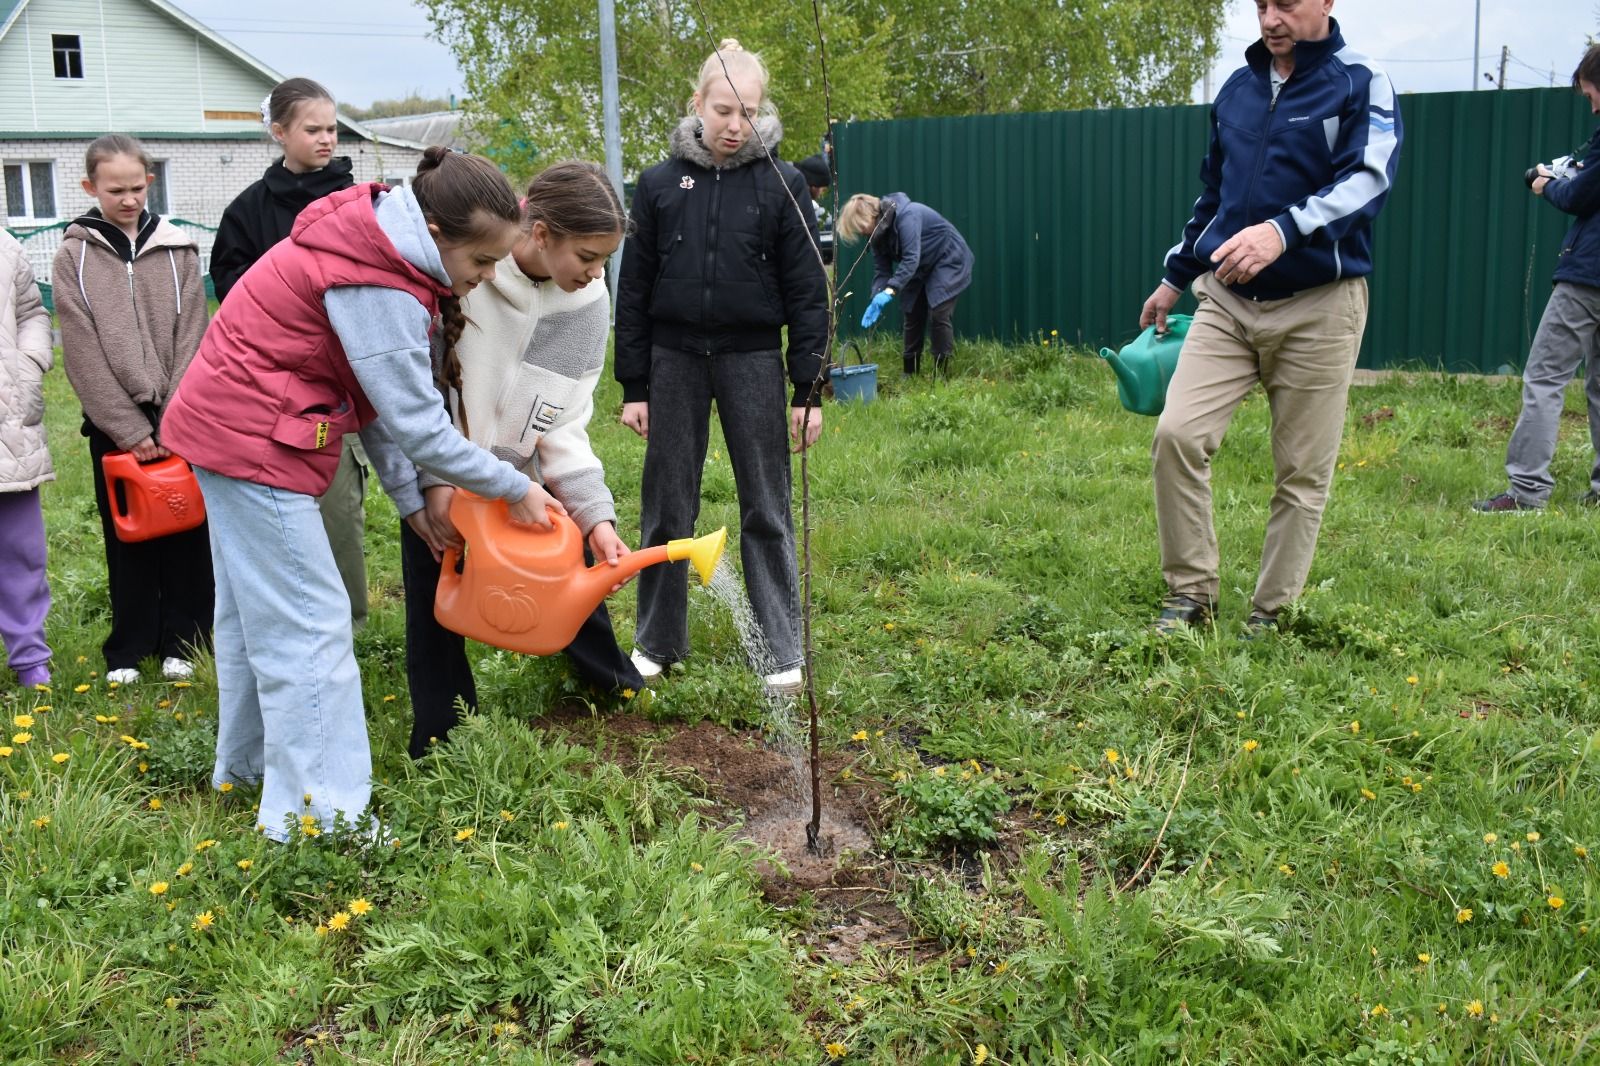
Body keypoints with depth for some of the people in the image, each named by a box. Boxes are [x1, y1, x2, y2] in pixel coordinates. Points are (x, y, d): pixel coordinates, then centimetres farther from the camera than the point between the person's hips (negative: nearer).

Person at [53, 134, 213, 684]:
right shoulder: (73, 257, 0)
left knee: (186, 526, 3)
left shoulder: (176, 249, 3)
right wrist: (130, 428, -11)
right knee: (127, 535, 7)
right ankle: (128, 649, 18)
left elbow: (190, 338, -2)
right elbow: (84, 356, -5)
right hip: (114, 422, 0)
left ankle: (182, 640, 15)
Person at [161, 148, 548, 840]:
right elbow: (416, 424, -22)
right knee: (310, 626, -8)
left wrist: (408, 498, 7)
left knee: (252, 613, 21)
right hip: (256, 445, -10)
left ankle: (245, 766, 37)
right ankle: (316, 818, -3)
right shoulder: (379, 289, -26)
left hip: (224, 423, 10)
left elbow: (376, 396, 7)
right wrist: (514, 489, -11)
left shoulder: (374, 246, 4)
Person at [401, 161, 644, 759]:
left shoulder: (587, 306, -15)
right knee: (435, 597, -1)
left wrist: (595, 515, -22)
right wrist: (433, 479, -21)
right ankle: (440, 746, 14)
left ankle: (615, 684, 34)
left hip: (523, 469, 3)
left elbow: (564, 423, -13)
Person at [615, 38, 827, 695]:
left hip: (752, 358, -1)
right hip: (675, 358, 2)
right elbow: (634, 290, 4)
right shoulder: (661, 184, 1)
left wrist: (808, 388, -5)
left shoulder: (781, 184, -2)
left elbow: (806, 292, -2)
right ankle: (657, 642, 22)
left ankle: (782, 651, 13)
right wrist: (633, 386, 2)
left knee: (766, 508, 3)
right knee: (666, 506, 8)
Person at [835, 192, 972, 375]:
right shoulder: (877, 233, -6)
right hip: (921, 270, 9)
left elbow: (911, 259, -39)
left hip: (948, 261, -8)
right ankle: (910, 374, 14)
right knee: (913, 316, 6)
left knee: (938, 314, -17)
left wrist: (890, 291, -47)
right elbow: (881, 270, -6)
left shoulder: (906, 216, -32)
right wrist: (877, 299, -24)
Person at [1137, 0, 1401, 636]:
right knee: (1177, 434, -12)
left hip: (1318, 306, -4)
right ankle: (1190, 592, 2)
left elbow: (1368, 178, -18)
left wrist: (1283, 230, -34)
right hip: (1226, 302, 4)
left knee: (1302, 472, 3)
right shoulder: (1237, 88, 12)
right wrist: (1174, 278, 26)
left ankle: (1270, 614, 16)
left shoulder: (1361, 83, -3)